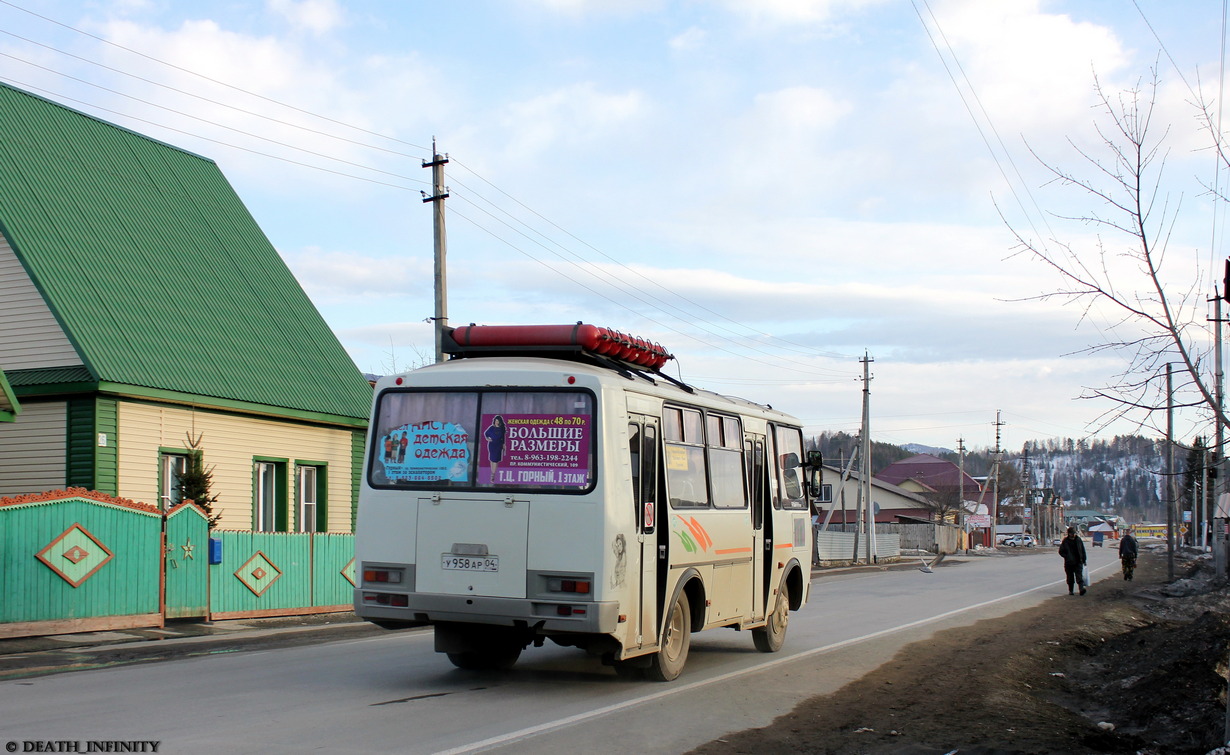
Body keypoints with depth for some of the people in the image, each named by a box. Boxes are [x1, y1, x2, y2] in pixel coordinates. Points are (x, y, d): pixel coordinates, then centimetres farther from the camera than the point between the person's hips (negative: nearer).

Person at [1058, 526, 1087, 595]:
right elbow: (1061, 551, 4)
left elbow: (1083, 551, 12)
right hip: (1068, 563, 0)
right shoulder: (1065, 541, 0)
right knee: (1070, 577, 7)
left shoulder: (1079, 540, 5)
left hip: (1078, 562, 0)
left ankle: (1082, 588, -24)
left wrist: (1084, 560, 10)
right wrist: (1066, 557, -9)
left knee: (1079, 576, -13)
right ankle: (1070, 590, 16)